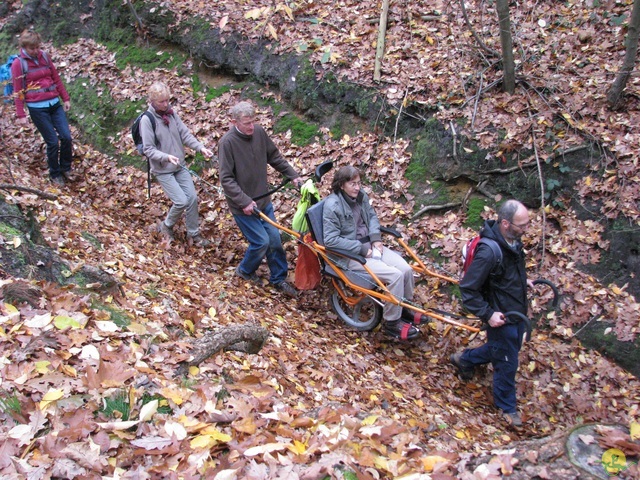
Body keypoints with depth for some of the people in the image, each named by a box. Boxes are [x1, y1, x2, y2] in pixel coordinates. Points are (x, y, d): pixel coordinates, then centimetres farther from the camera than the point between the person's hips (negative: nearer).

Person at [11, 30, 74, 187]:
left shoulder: (44, 57, 7)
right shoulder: (18, 64, -5)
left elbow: (56, 79, 14)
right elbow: (18, 91, -4)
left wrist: (65, 98, 14)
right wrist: (21, 115, -6)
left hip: (55, 104, 4)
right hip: (37, 108, -4)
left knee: (66, 137, -2)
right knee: (53, 142, -3)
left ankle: (66, 168, 21)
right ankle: (55, 175, 17)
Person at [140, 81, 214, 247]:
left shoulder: (171, 113, 0)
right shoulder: (147, 120, -15)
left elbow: (185, 135, 1)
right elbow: (148, 149, -16)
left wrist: (200, 147, -14)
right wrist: (166, 157, -31)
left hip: (180, 166, 5)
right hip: (162, 170, -5)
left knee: (192, 198, 3)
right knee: (181, 201, -10)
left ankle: (194, 234, 19)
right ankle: (166, 226, 19)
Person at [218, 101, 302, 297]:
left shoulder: (259, 132, -5)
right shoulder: (227, 142, -22)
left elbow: (275, 157, 10)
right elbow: (226, 179, -20)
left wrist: (293, 175, 6)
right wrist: (244, 202, -24)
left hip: (263, 199, 6)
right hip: (243, 205, -6)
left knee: (275, 239, 9)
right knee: (261, 241, -4)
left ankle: (279, 278, 27)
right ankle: (245, 270, 25)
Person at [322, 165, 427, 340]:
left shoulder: (360, 195, 3)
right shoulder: (332, 205, -18)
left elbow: (372, 216, 19)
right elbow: (330, 240, -21)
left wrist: (376, 238, 0)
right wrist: (361, 249, -18)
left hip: (369, 245, 7)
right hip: (350, 255, -7)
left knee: (406, 269, -9)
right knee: (395, 275, -22)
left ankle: (405, 308, 17)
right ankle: (391, 323, -5)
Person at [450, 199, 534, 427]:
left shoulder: (513, 240, -6)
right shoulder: (489, 252, -33)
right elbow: (467, 289, -27)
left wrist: (522, 281, 14)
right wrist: (487, 314, -27)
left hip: (518, 311, 9)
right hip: (501, 317, -8)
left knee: (499, 349, 27)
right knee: (507, 362, 8)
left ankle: (465, 359, 50)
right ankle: (507, 407, 31)